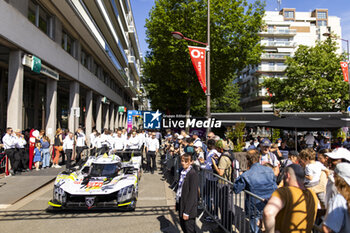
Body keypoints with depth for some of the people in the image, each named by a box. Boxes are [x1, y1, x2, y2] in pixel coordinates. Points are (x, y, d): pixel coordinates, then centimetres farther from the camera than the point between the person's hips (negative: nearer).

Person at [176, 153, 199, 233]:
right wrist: (177, 203, 13)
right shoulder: (183, 172, 5)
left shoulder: (193, 174, -19)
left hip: (188, 206, -8)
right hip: (181, 204, 8)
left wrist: (186, 212, -19)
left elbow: (193, 194, -20)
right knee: (183, 226, 19)